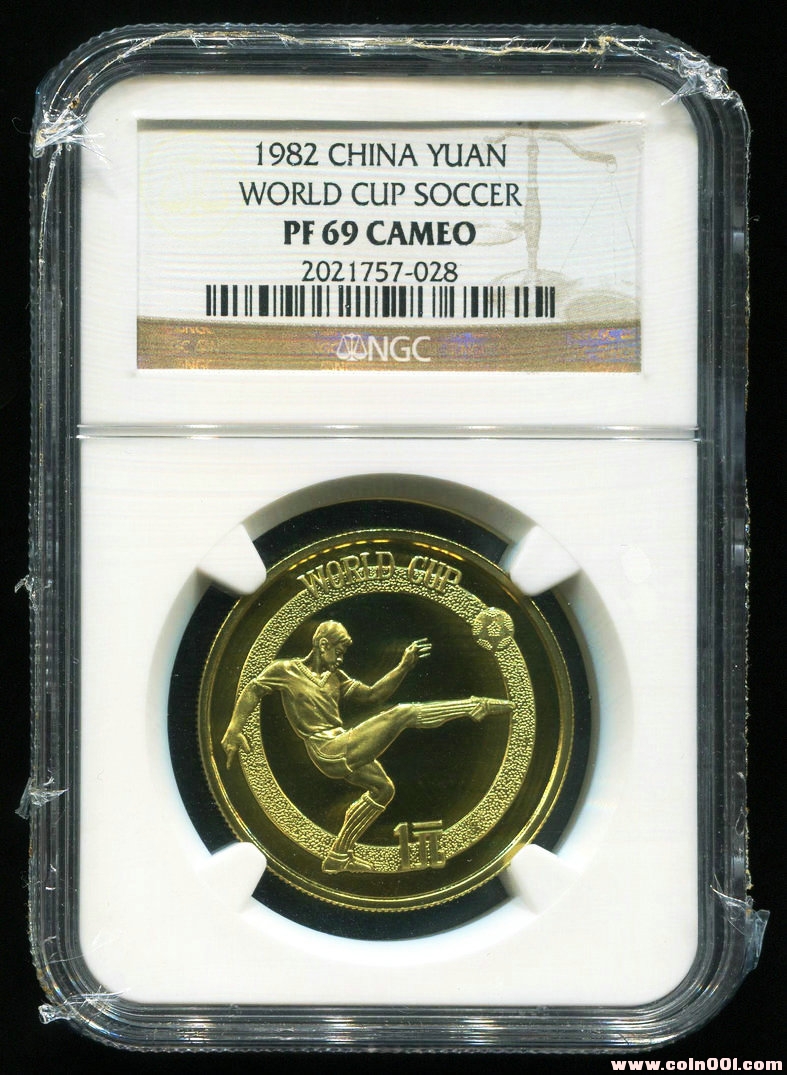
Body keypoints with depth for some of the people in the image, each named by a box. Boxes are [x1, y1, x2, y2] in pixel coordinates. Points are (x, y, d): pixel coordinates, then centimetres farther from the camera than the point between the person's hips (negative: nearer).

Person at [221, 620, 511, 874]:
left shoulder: (336, 677, 16)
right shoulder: (286, 671, -2)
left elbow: (372, 694, 11)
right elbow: (252, 690, -1)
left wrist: (404, 666, 3)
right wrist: (233, 731, -11)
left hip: (343, 753, 9)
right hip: (330, 751, -9)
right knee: (403, 714, -13)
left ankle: (338, 856, 26)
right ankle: (476, 706, -9)